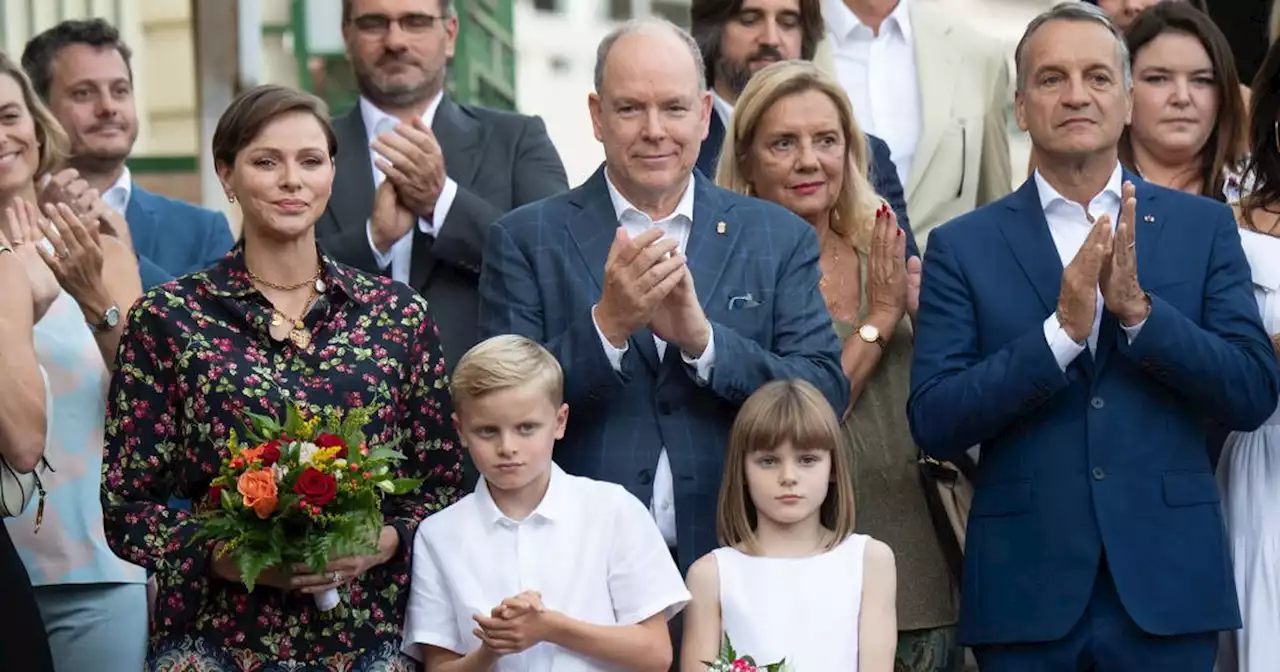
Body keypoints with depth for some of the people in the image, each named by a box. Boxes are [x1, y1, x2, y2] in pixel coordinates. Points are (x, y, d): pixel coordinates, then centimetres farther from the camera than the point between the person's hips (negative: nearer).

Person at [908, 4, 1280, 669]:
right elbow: (934, 423, -5)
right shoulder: (964, 246, 3)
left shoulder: (1203, 227, 5)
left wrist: (1137, 308, -15)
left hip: (1167, 584, 1)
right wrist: (1061, 331, -16)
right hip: (1024, 593, 0)